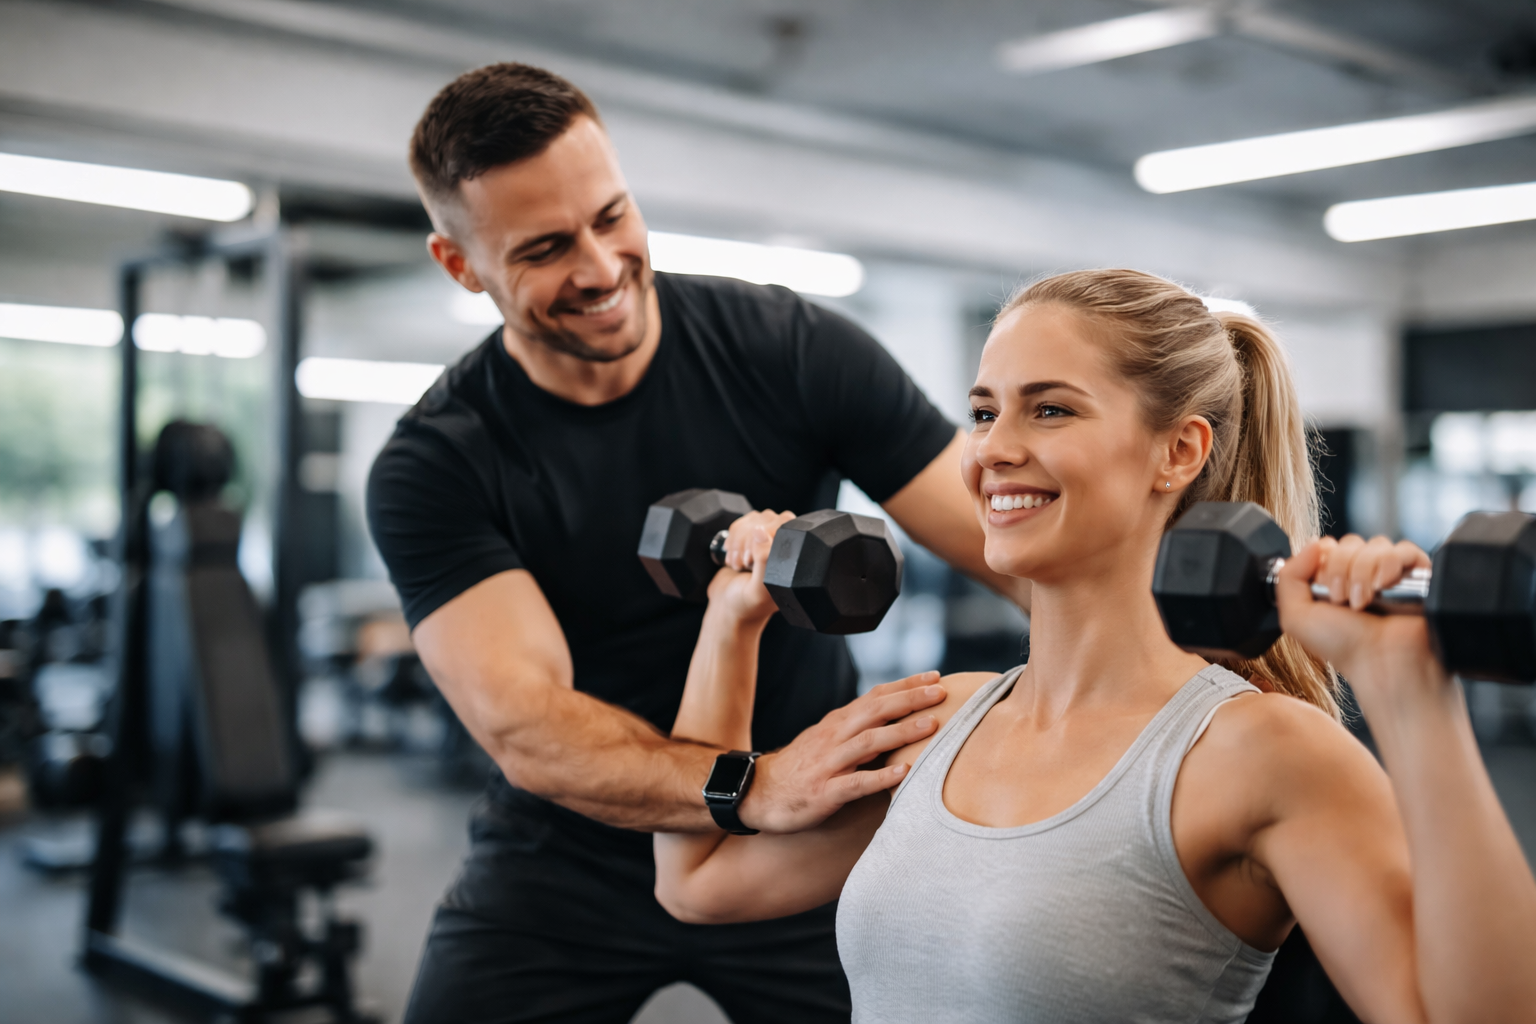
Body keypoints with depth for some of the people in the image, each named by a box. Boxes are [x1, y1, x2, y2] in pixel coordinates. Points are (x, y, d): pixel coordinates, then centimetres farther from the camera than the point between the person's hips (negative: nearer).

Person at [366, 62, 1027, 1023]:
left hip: (808, 859, 0)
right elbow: (521, 725, -26)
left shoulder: (796, 349, -12)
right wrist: (753, 789, -42)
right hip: (566, 863, 0)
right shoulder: (436, 466, -13)